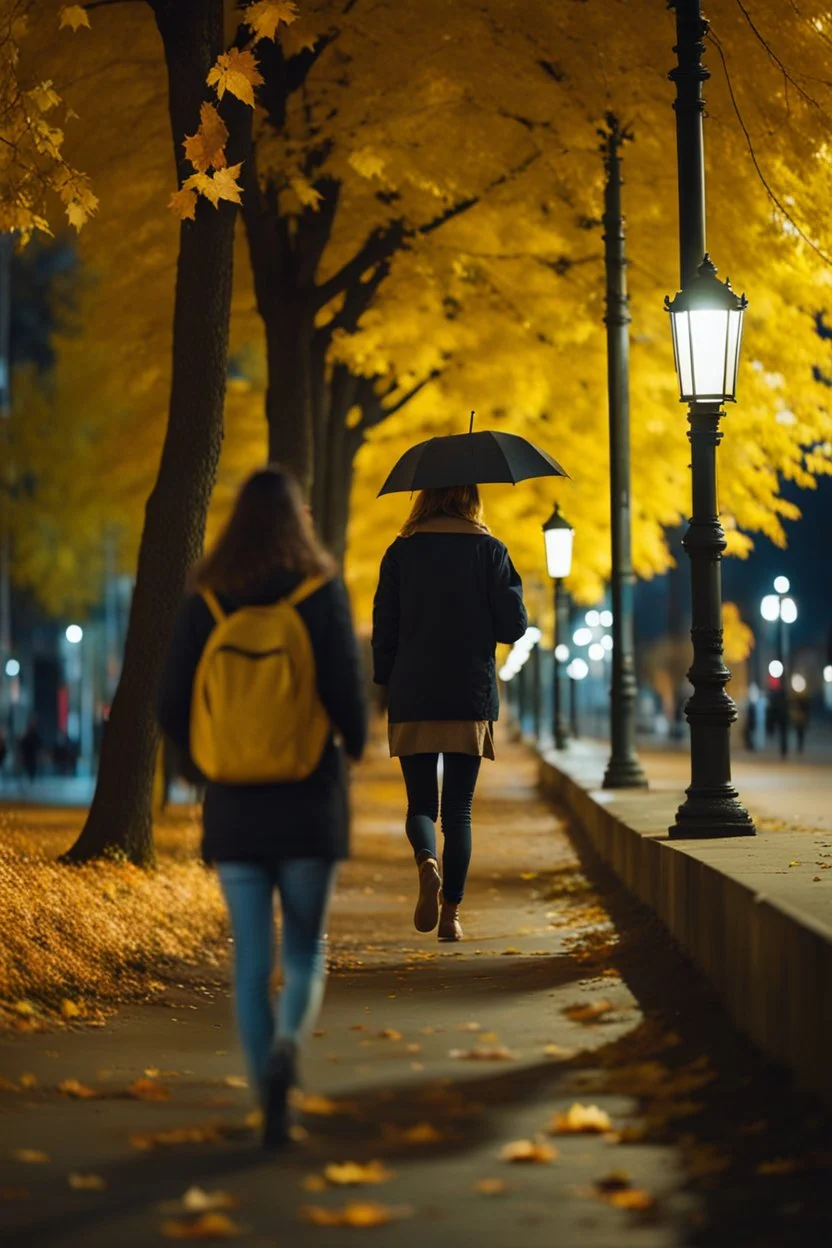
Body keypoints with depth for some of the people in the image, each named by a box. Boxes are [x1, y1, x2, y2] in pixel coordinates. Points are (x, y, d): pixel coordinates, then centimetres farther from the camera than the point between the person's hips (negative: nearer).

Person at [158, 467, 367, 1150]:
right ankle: (287, 1041, -16)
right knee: (307, 947, 13)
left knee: (253, 957, 9)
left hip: (235, 808, 1)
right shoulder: (323, 592, -7)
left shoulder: (204, 602, -1)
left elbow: (173, 707, -1)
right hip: (310, 806, -1)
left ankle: (273, 1108, 7)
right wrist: (355, 747, 14)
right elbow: (348, 691, -9)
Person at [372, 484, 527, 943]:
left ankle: (427, 862, -22)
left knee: (421, 802, 9)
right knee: (458, 809, 7)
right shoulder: (489, 550, -1)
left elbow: (384, 628, 2)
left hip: (413, 699, 0)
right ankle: (451, 913, 5)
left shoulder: (401, 551, 1)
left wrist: (386, 686, 12)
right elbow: (513, 626, -4)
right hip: (471, 699, 0)